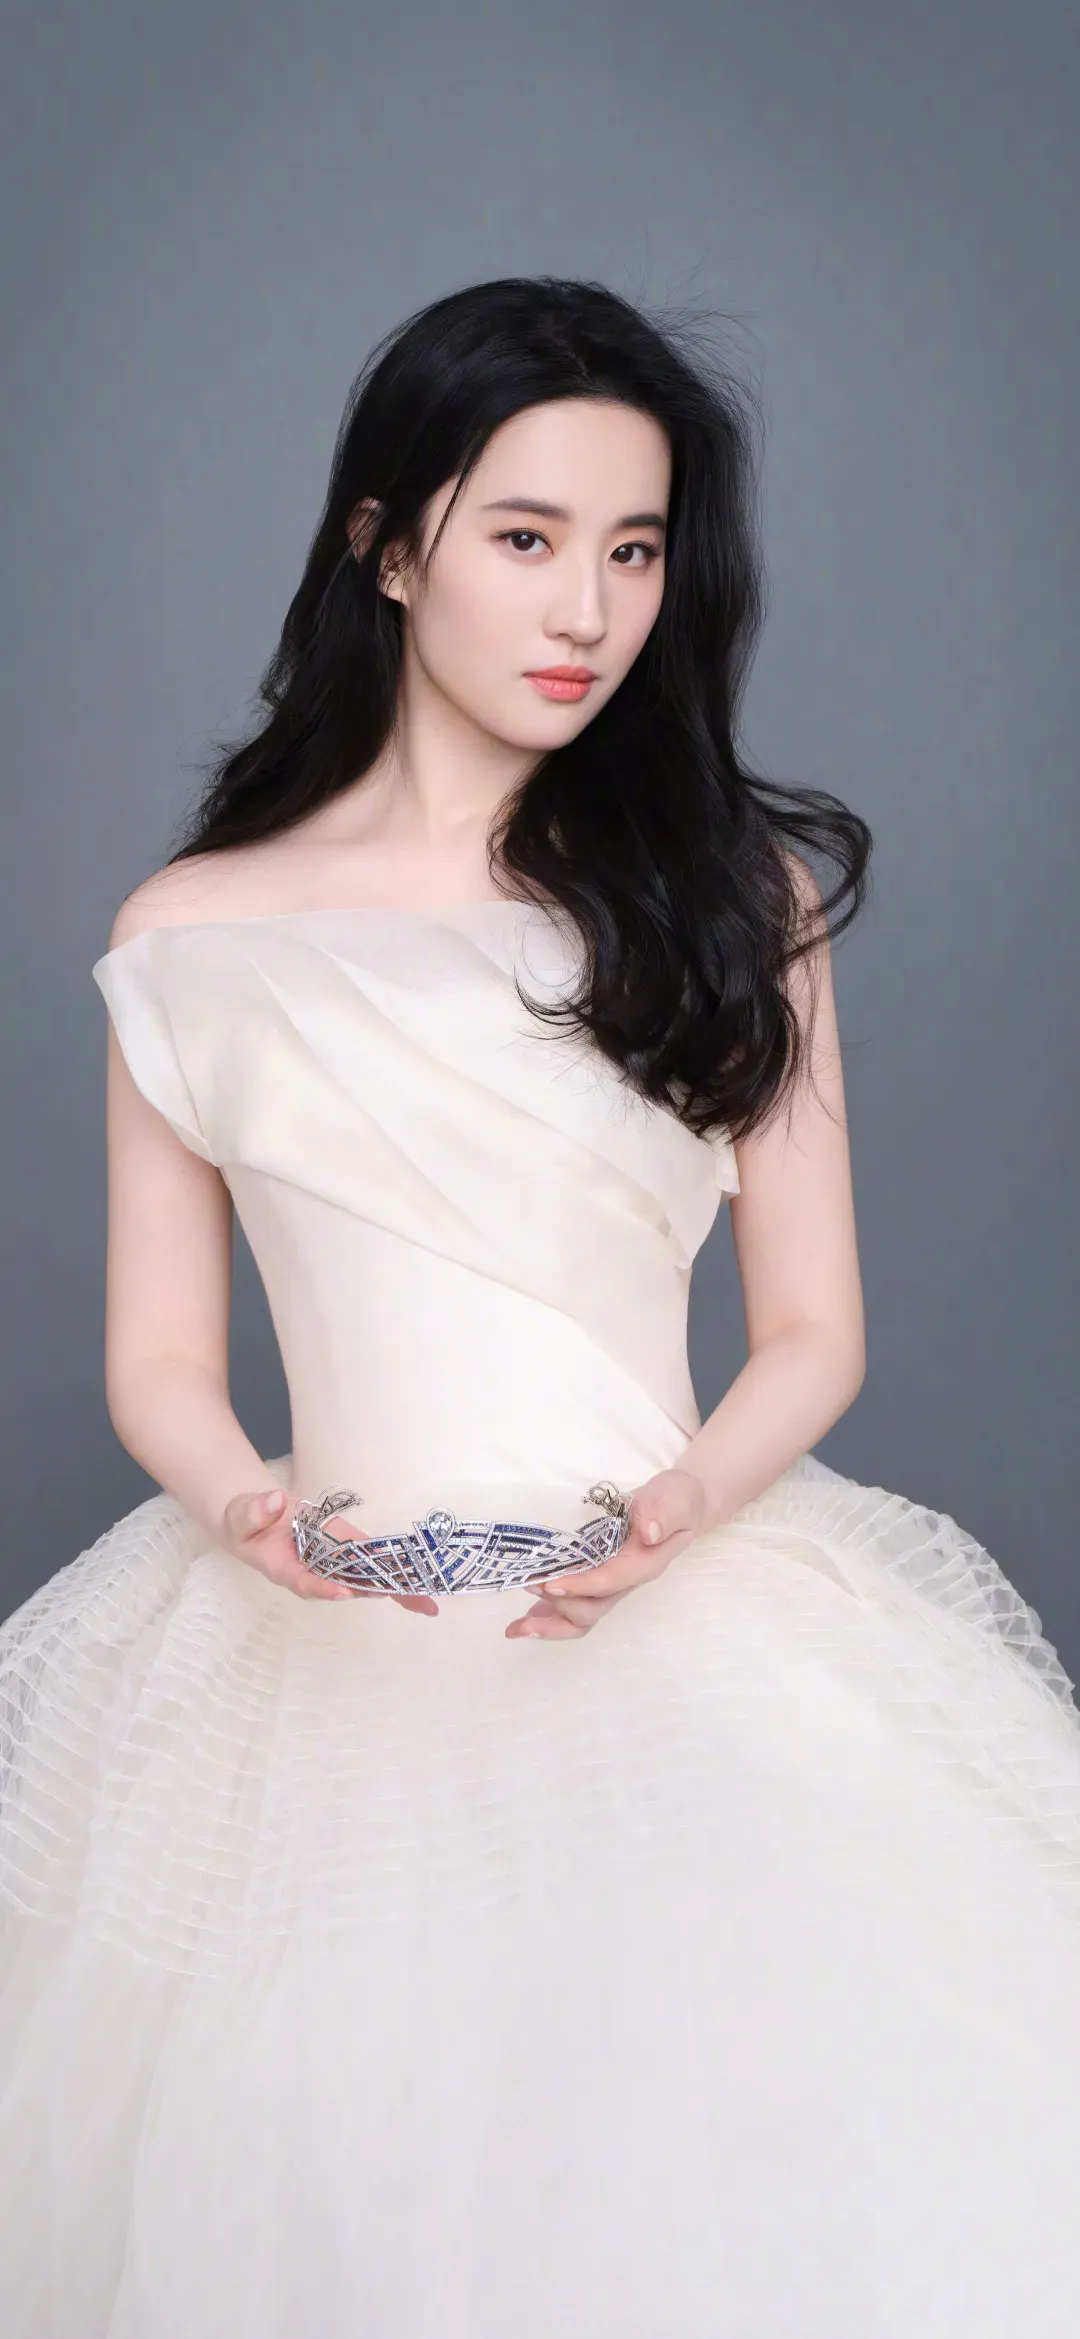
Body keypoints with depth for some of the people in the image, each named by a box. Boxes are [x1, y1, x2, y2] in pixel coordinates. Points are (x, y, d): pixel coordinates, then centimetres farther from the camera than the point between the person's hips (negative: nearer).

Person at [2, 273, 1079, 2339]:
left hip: (694, 1606, 1)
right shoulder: (197, 935, 7)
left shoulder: (739, 894, 9)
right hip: (328, 1641, 0)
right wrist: (243, 1506, -12)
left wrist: (689, 1505, -11)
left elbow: (813, 1330, 9)